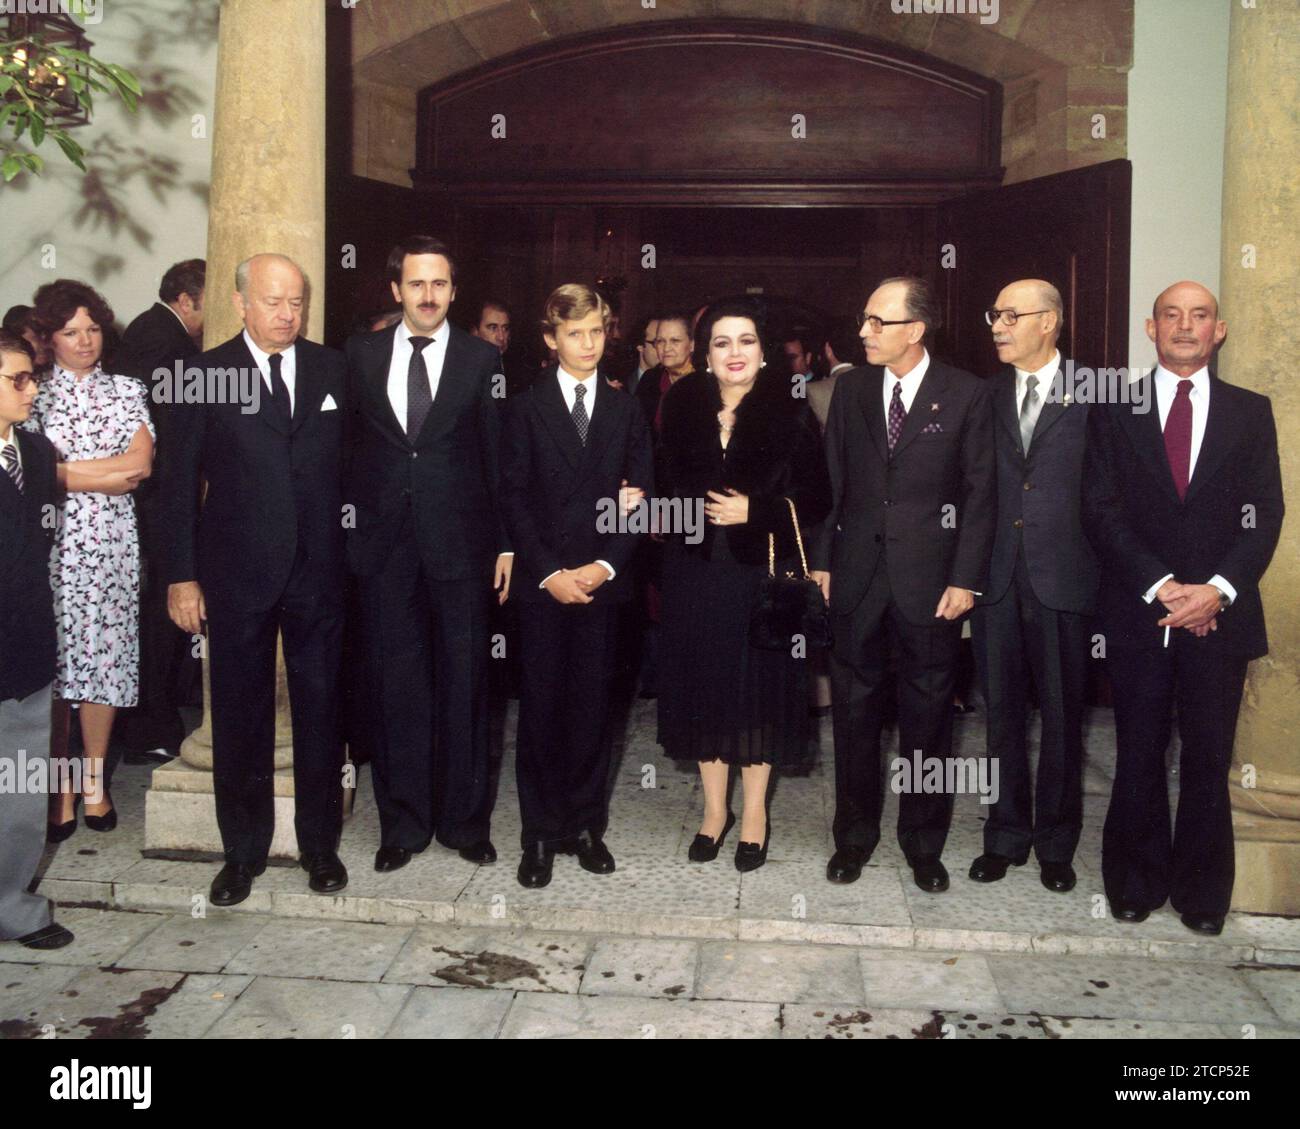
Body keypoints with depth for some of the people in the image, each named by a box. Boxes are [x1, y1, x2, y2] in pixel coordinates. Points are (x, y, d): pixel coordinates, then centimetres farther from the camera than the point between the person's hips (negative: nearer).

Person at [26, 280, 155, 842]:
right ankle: (59, 787, 10)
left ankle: (94, 780, 18)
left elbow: (142, 462, -2)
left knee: (104, 655, 4)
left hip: (111, 542, 1)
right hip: (52, 541, -1)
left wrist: (66, 470, -9)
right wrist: (110, 475, -10)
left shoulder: (126, 391, 10)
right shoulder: (34, 395, 5)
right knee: (53, 664, 0)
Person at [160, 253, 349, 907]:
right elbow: (180, 481, 0)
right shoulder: (206, 375, 0)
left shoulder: (333, 370, 5)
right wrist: (181, 575, -4)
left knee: (320, 710, 10)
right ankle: (243, 852, 24)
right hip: (237, 573, -1)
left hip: (319, 570, 1)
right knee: (239, 716, 9)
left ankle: (320, 845, 25)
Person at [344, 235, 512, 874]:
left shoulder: (483, 360, 3)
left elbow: (498, 455, 2)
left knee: (464, 683, 5)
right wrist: (344, 527, 1)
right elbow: (346, 445, 8)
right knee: (395, 685, 7)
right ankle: (403, 824, 19)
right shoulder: (361, 355, 8)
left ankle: (464, 820, 19)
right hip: (382, 543, 1)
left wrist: (506, 543, -1)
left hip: (459, 541, -1)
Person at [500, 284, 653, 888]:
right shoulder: (526, 408, 4)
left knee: (592, 707, 5)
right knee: (541, 708, 2)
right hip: (541, 582, -1)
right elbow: (513, 497, -1)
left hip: (602, 581, 2)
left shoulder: (626, 412, 10)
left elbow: (640, 497, 6)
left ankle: (586, 824, 17)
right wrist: (549, 573, -10)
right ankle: (540, 833, 11)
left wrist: (606, 565, -8)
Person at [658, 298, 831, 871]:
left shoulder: (791, 414, -5)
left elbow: (816, 498, -6)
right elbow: (666, 485, 9)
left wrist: (754, 512, -16)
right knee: (705, 684, 9)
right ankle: (715, 808, 25)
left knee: (760, 686, 6)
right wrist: (691, 509, -10)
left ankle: (754, 813, 22)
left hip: (764, 571, -2)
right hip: (697, 571, 2)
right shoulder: (681, 408, 4)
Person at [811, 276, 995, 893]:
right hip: (857, 574, 3)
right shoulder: (850, 388, 7)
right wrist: (822, 559, 5)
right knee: (854, 709, 9)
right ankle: (854, 835, 24)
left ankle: (924, 843, 23)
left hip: (930, 578, -2)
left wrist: (965, 579, -8)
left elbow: (980, 492, -3)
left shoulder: (965, 394, -3)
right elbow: (832, 479, 10)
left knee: (928, 714, 7)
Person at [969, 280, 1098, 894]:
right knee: (1002, 715, 11)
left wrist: (1104, 569, -7)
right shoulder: (986, 394, 8)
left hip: (1062, 580, -3)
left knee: (1062, 716, 8)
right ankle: (1006, 836, 25)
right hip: (996, 579, 3)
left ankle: (1056, 843, 23)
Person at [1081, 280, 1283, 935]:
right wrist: (1161, 586, -12)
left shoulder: (1250, 412, 9)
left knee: (1208, 760, 6)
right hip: (1137, 612, 0)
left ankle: (1202, 893, 20)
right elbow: (1101, 510, -2)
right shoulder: (1114, 411, 6)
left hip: (1219, 613, 1)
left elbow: (1265, 513, 2)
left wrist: (1217, 588, -13)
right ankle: (1136, 885, 21)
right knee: (1138, 757, 8)